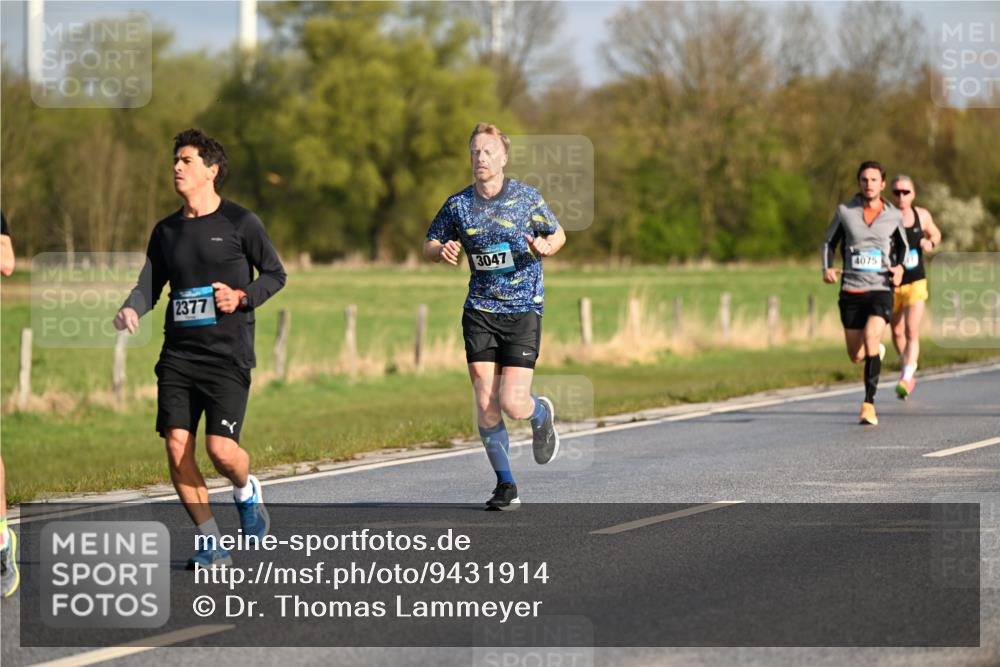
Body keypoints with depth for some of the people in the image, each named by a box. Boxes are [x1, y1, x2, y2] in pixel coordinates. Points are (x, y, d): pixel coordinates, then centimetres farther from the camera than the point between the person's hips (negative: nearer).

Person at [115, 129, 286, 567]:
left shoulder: (240, 223, -1)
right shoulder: (166, 231, 13)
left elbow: (276, 274, 6)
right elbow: (149, 284, 10)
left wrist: (242, 296, -12)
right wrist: (131, 310, -11)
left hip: (228, 355, -5)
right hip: (178, 354, 5)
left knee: (220, 449, -15)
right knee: (177, 449, -6)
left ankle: (246, 491, 22)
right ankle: (211, 545, 5)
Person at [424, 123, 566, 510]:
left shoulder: (526, 198, -3)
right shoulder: (457, 205, 2)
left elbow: (558, 234, 10)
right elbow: (429, 245, 14)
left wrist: (545, 247, -13)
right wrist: (442, 251, -10)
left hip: (523, 311, -2)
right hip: (480, 313, 2)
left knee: (512, 403, -11)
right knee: (485, 404, -5)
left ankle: (541, 414, 26)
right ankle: (505, 485, 9)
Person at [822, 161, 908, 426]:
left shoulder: (894, 216, 2)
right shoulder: (845, 211, 1)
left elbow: (903, 245, 19)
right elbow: (829, 242, 13)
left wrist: (900, 267, -1)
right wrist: (827, 269, -4)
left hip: (881, 290, -2)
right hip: (851, 291, 2)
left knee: (871, 341, -24)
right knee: (856, 356, 7)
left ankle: (869, 404, -18)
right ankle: (878, 351, 46)